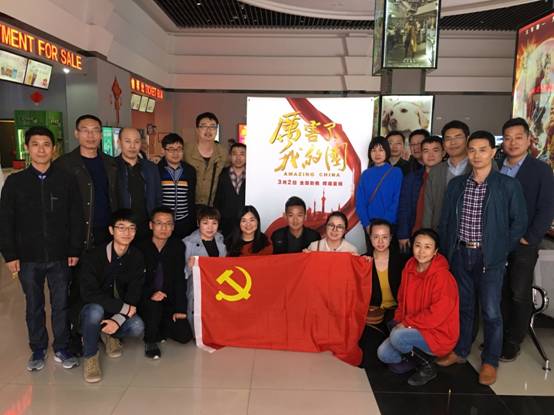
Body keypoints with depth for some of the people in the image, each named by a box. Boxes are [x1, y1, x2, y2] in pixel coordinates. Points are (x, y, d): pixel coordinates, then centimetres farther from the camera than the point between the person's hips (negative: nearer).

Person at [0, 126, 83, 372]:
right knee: (34, 306, 13)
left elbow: (76, 218, 0)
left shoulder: (66, 180, -2)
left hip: (60, 257, 0)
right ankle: (38, 349, 30)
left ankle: (62, 349, 25)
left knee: (61, 305, 9)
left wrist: (75, 250, -3)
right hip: (28, 258, 1)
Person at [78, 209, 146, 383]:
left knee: (137, 327, -27)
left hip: (120, 314, 3)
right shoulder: (92, 256, -18)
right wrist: (124, 308, -25)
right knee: (95, 310, -36)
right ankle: (90, 356, -9)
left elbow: (134, 295, -10)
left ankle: (110, 335, 9)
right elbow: (89, 294, -26)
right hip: (92, 312, -2)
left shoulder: (137, 257, -8)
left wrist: (118, 319, -25)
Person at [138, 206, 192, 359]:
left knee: (184, 335, -11)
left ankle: (159, 328, 19)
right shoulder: (141, 248, -10)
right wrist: (150, 294, -29)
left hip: (169, 301, 2)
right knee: (154, 304, -36)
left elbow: (180, 279, -6)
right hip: (145, 301, -2)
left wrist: (180, 309, -12)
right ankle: (150, 340, -9)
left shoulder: (178, 247, -4)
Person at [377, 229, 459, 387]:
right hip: (413, 329, 7)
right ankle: (419, 355, 16)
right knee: (383, 354, -8)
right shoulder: (409, 268, 1)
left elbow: (437, 314, -24)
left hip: (439, 334, -6)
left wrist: (407, 323, -18)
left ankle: (427, 366, -2)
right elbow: (402, 300, 12)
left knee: (397, 337, -29)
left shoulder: (442, 276, -21)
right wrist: (399, 321, -3)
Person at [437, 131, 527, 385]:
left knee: (491, 312, 2)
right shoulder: (456, 184, 5)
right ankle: (459, 351, 31)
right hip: (460, 254, 3)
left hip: (490, 258, -3)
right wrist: (447, 250, 5)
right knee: (462, 306, 16)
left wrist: (502, 250, -3)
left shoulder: (508, 185, -5)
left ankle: (490, 361, 20)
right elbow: (445, 220, 8)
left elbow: (519, 222, 0)